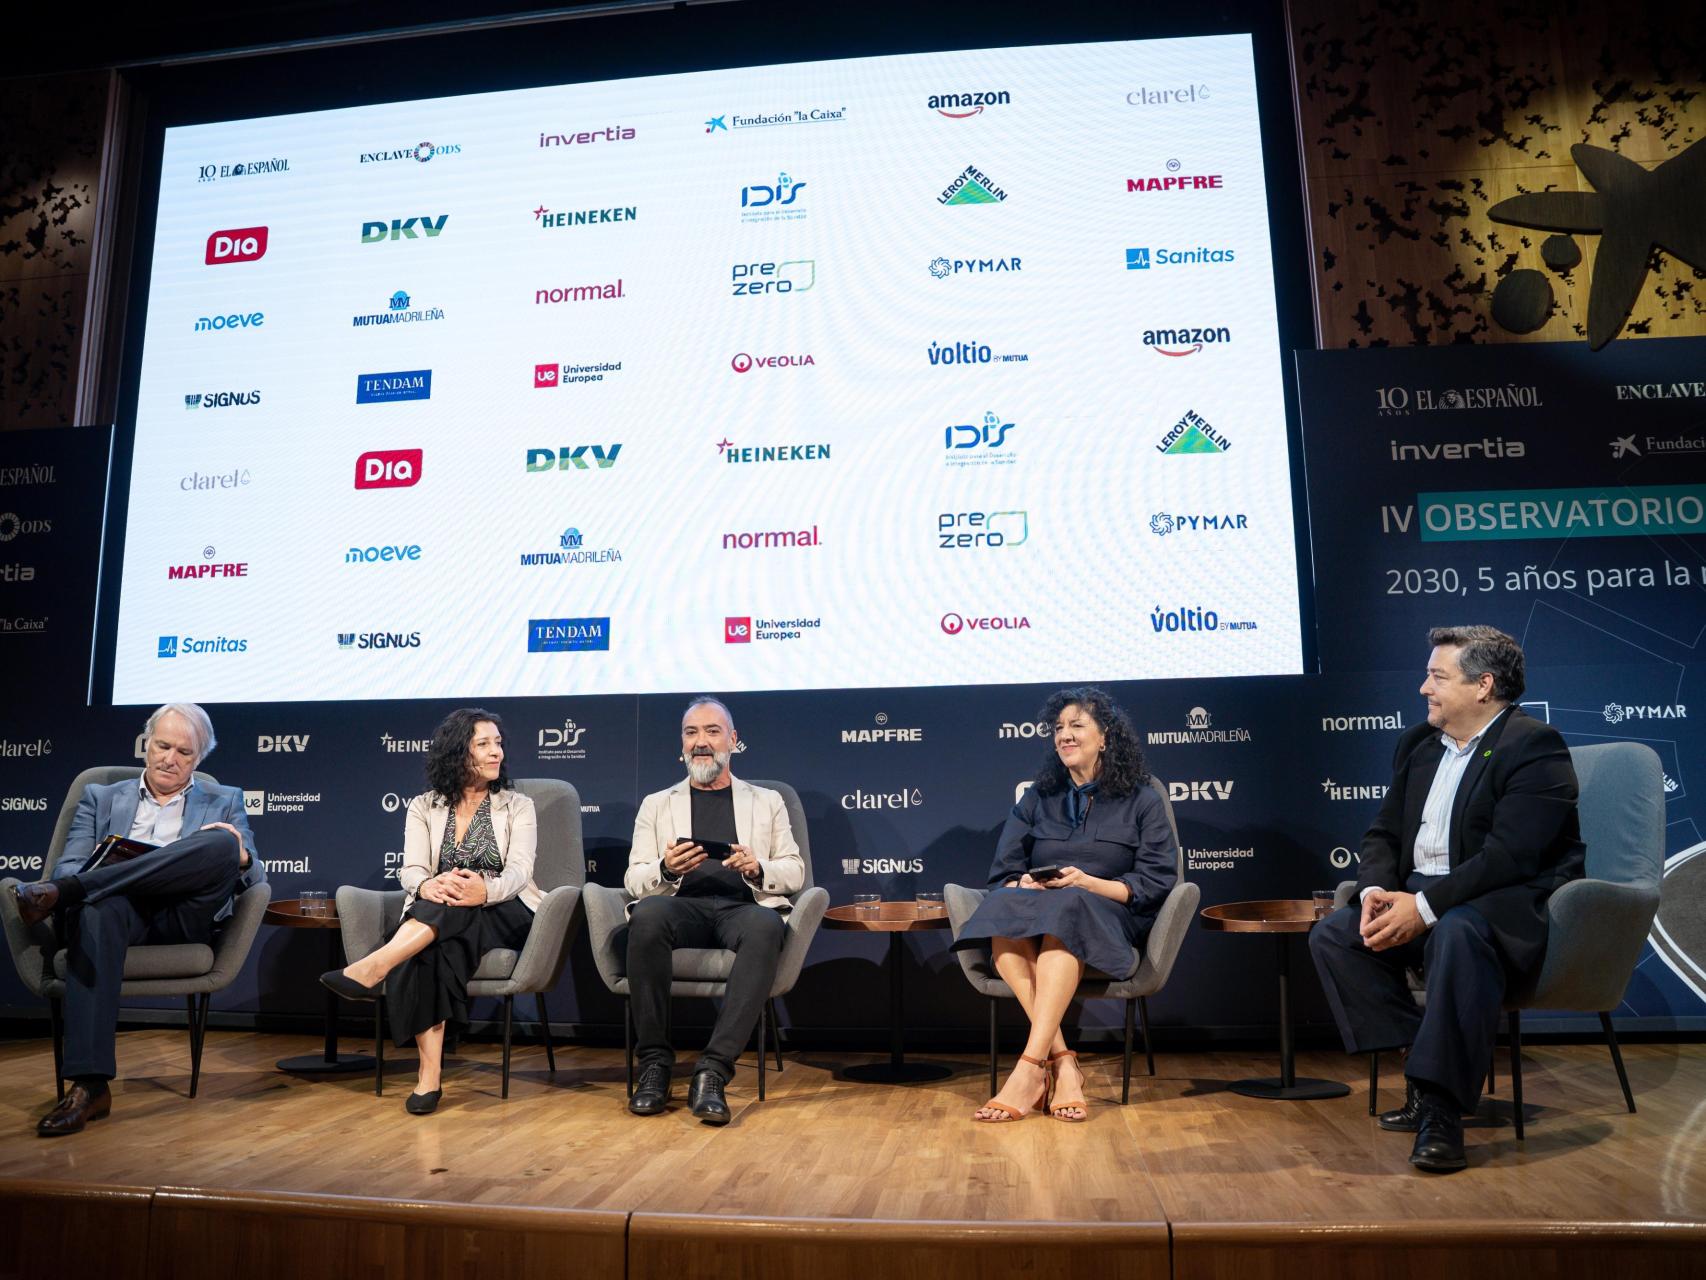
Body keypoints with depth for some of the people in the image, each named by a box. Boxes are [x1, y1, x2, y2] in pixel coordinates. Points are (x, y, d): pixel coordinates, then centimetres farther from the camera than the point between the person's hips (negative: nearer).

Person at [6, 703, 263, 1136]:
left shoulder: (226, 802, 22)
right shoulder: (100, 798, 25)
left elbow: (253, 878, 12)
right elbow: (67, 866, 13)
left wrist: (239, 855, -13)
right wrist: (70, 882, -12)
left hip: (185, 919, 0)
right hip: (119, 910, 1)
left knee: (221, 843, -30)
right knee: (98, 908, -38)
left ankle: (62, 893, -29)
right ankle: (89, 1084, -40)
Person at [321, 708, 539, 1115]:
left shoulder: (517, 806, 7)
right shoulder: (423, 807, 12)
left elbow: (519, 871, -8)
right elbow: (410, 870, -2)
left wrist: (485, 890, -33)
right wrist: (427, 886, -29)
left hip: (503, 916, -1)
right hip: (432, 918, 1)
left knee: (454, 908, -35)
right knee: (431, 954, -35)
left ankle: (370, 969, -42)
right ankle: (430, 1075, -35)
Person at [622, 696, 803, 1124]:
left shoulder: (767, 801, 22)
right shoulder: (656, 804, 23)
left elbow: (795, 872, 14)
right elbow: (633, 880, 13)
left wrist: (757, 868, -9)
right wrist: (666, 870, -10)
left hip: (744, 906, 0)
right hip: (682, 907, 1)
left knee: (765, 927, -37)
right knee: (647, 915, -36)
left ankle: (712, 1070, -35)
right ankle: (654, 1062, -22)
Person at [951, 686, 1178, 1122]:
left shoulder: (1141, 802, 13)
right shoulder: (1036, 799, 21)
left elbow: (1156, 882, 1)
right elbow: (1002, 874, 13)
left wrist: (1088, 883, -15)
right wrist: (1023, 884, -12)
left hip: (1108, 916, -3)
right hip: (1033, 905, 3)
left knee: (1067, 909, -38)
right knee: (1003, 908, -34)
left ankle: (1030, 1067, -43)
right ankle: (1063, 1064, -36)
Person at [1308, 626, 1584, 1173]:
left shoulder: (1533, 746, -11)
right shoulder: (1418, 743, 14)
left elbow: (1510, 856, -22)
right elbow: (1383, 833, 13)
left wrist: (1425, 907, -26)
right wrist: (1376, 890, -8)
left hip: (1513, 903, -8)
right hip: (1419, 896, 8)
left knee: (1456, 932, -38)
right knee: (1332, 935, -11)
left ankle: (1442, 1110, -31)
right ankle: (1421, 1071, -11)